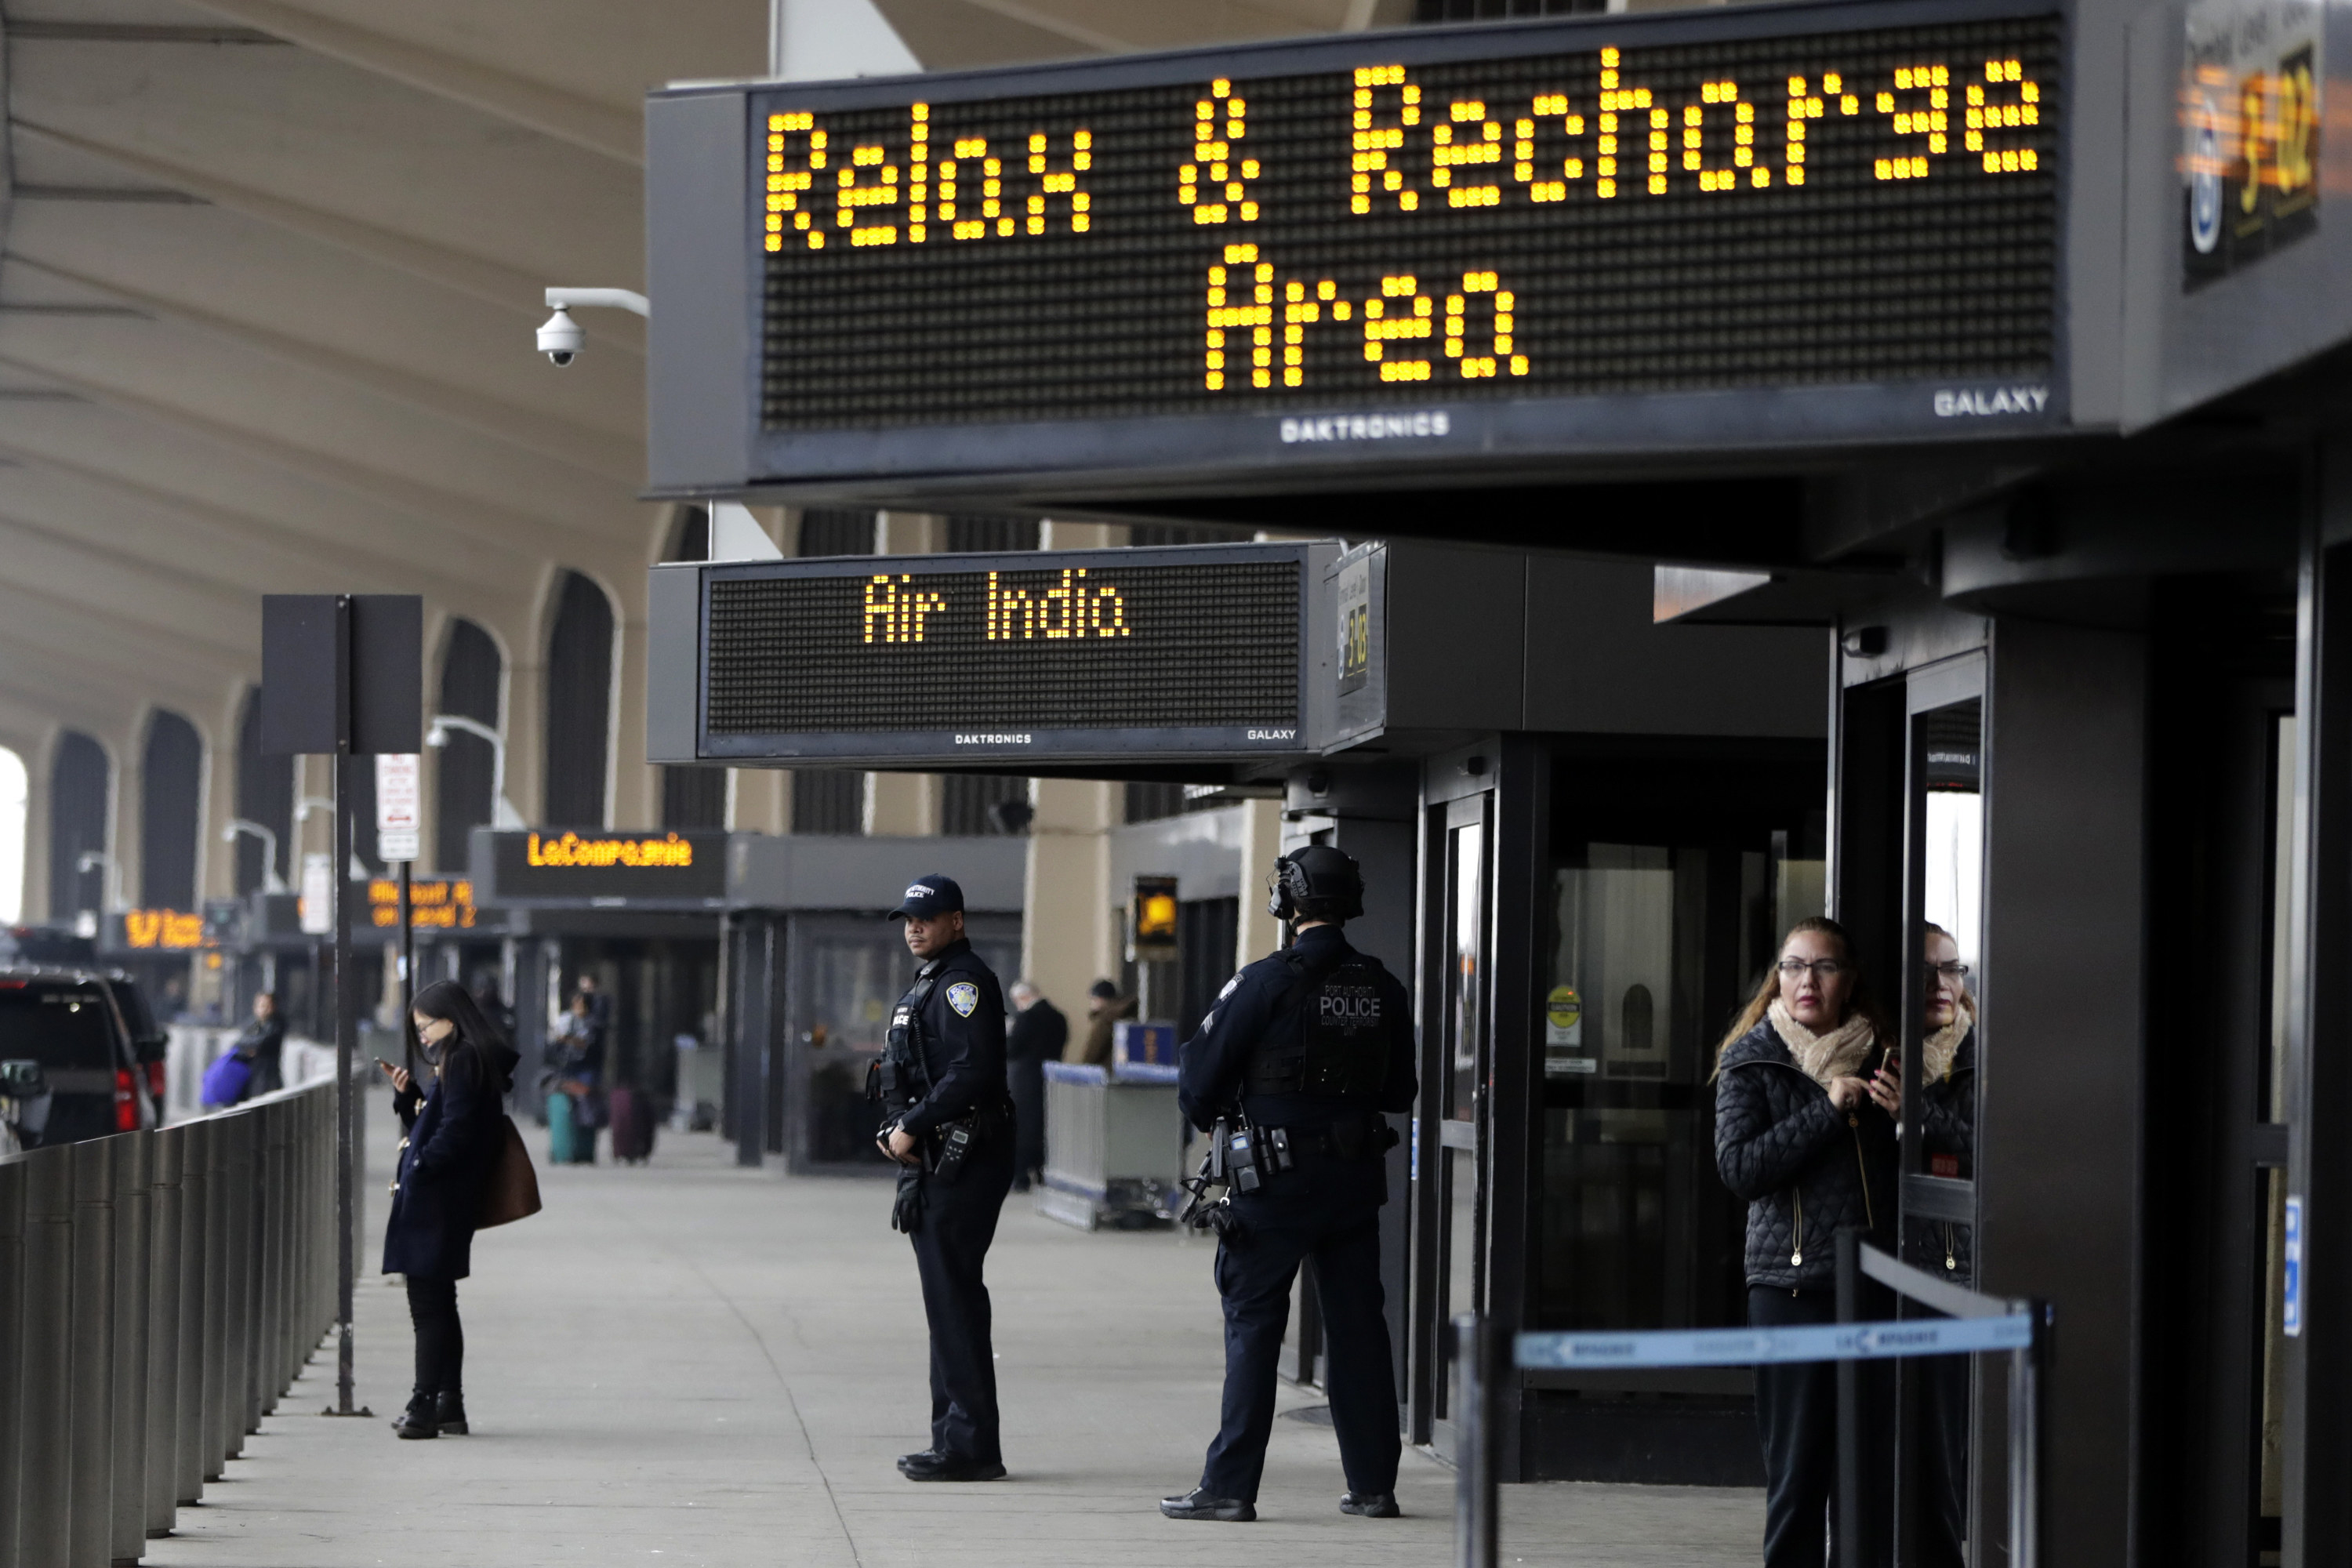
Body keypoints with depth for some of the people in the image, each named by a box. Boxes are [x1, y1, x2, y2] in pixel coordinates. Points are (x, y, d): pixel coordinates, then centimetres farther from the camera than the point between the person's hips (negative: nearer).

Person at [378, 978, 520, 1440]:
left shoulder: (464, 1061, -13)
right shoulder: (454, 1061, 19)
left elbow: (454, 1132, -21)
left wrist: (416, 1171, -18)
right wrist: (406, 1094, 10)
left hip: (437, 1203, -11)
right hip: (436, 1203, 11)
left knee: (428, 1305, -9)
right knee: (438, 1303, 14)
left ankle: (425, 1406, -10)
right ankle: (449, 1405, 18)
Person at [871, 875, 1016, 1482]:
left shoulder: (965, 982, -12)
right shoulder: (928, 983, 20)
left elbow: (971, 1073, -22)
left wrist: (911, 1127, -17)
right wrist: (902, 1130, 6)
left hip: (961, 1164, -11)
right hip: (932, 1161, 11)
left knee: (954, 1299, -10)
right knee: (947, 1300, 12)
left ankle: (969, 1444, -10)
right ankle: (955, 1440, 16)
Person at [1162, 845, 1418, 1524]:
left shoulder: (1266, 983, -12)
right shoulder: (1384, 989, 3)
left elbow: (1200, 1076, -7)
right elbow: (1399, 1091, 11)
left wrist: (1214, 1120, 13)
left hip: (1276, 1184, -4)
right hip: (1356, 1180, 4)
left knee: (1253, 1324, -1)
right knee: (1358, 1324, 10)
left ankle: (1230, 1485, -2)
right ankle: (1373, 1482, 12)